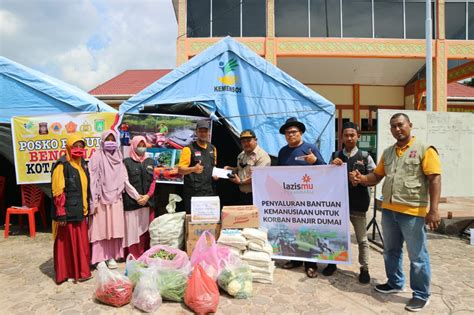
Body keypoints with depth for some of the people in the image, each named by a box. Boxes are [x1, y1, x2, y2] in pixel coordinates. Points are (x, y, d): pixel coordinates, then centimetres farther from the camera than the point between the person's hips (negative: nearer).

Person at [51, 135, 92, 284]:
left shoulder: (83, 164, 12)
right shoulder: (62, 165, -12)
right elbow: (57, 192, -16)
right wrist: (61, 214, -19)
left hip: (80, 211, 7)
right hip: (68, 212, -7)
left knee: (82, 243, 13)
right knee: (67, 243, 5)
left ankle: (81, 270, 25)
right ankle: (68, 272, 17)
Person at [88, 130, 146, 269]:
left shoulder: (118, 157, 8)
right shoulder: (97, 157, -5)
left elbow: (124, 180, 7)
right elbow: (93, 180, -8)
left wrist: (136, 195, 1)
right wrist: (94, 202, -12)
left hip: (116, 199, 4)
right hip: (101, 199, -4)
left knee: (114, 229, 8)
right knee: (100, 229, 2)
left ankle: (111, 256, 20)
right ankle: (100, 258, 14)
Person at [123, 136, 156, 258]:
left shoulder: (150, 162, 12)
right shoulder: (127, 162, 1)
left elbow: (153, 180, 8)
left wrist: (148, 196, -6)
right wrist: (137, 197, -8)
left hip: (147, 201, 3)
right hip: (132, 201, -3)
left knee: (145, 228, 7)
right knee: (133, 229, -2)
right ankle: (134, 256, 7)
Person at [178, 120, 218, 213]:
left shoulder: (212, 148, 13)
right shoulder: (189, 149, -5)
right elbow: (180, 170, -10)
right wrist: (193, 169, -28)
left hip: (210, 192, 5)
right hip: (193, 193, -5)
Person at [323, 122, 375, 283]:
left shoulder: (365, 156, -2)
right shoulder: (336, 156, 4)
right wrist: (332, 166, -12)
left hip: (358, 203, -2)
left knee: (362, 239, 10)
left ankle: (364, 269, 24)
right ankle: (332, 262, 32)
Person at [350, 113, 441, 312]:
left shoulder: (424, 149, -6)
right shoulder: (387, 152, 12)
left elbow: (435, 179, -12)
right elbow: (377, 176, 16)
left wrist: (433, 210, -19)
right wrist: (361, 178, -5)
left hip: (412, 211, -6)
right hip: (388, 210, 6)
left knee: (417, 255, 6)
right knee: (391, 250, 18)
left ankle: (421, 295, 23)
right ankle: (395, 283, 36)